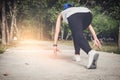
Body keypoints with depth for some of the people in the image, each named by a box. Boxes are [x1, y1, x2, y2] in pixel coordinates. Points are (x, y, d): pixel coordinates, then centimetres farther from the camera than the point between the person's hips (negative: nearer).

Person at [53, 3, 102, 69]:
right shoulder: (78, 9, 46)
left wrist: (55, 45, 36)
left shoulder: (61, 14, 43)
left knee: (79, 37, -17)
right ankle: (77, 55, 18)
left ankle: (91, 53, -49)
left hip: (73, 16, -4)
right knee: (76, 32, 30)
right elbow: (89, 26, 33)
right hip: (87, 13, 4)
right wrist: (95, 38, 25)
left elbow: (57, 31, 36)